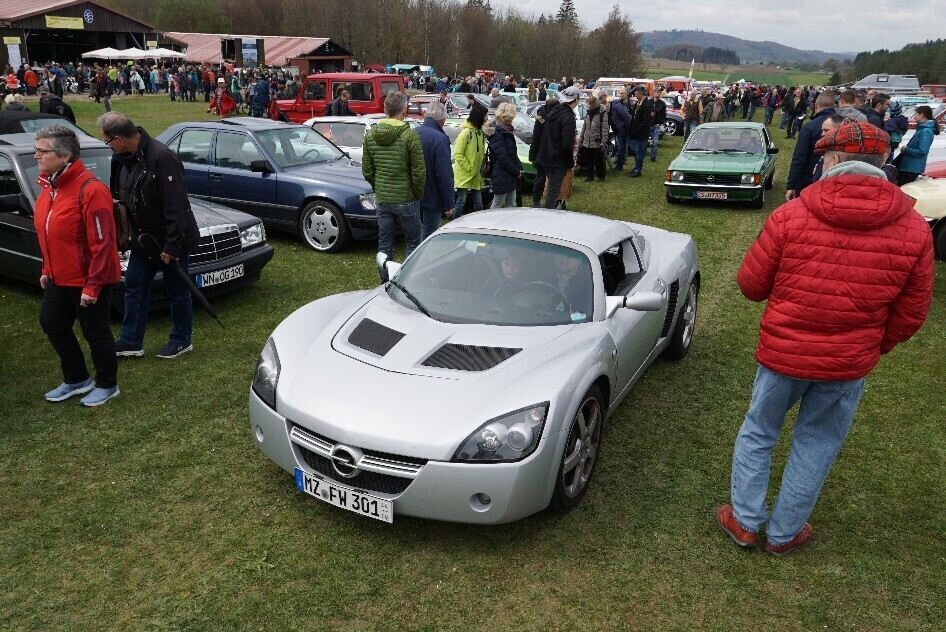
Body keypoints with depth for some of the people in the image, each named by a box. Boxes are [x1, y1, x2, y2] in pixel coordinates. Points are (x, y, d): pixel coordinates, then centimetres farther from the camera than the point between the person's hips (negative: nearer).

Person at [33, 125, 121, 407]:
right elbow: (47, 235, 17)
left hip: (88, 280, -9)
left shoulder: (90, 190, -22)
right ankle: (76, 380, 33)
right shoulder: (50, 186, 6)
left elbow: (102, 243, -23)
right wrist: (47, 270, 16)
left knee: (96, 333, 4)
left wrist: (92, 286, -22)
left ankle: (107, 385, 24)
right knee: (52, 324, 16)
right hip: (60, 278, 9)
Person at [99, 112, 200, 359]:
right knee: (134, 286, 13)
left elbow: (175, 206, -25)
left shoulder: (162, 157, -25)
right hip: (142, 237, 9)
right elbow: (119, 196, 15)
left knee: (177, 291, 7)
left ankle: (181, 340, 23)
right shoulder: (122, 159, 2)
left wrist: (171, 245, -24)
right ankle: (130, 341, 23)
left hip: (171, 239, -8)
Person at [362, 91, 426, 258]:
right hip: (406, 199, -5)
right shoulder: (409, 135, -14)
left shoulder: (370, 134, 2)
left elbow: (367, 171, 7)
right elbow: (419, 171, -14)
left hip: (382, 199, 5)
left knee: (384, 244, 12)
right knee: (413, 242, 9)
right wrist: (418, 194, 1)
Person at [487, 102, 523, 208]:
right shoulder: (497, 133, -15)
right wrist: (516, 171, -17)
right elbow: (502, 157, -21)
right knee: (497, 205, 0)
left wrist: (519, 167, 8)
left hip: (510, 176, 10)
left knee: (511, 205, 13)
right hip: (501, 178, -10)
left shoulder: (507, 131, 16)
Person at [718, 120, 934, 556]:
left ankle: (745, 521, 32)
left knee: (757, 433, 20)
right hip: (850, 364, 2)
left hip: (781, 353, -1)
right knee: (815, 446, 19)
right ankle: (784, 533, 34)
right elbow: (911, 314, 0)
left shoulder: (791, 215, -15)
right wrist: (873, 348, 17)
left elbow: (751, 284, -7)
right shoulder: (914, 229, -8)